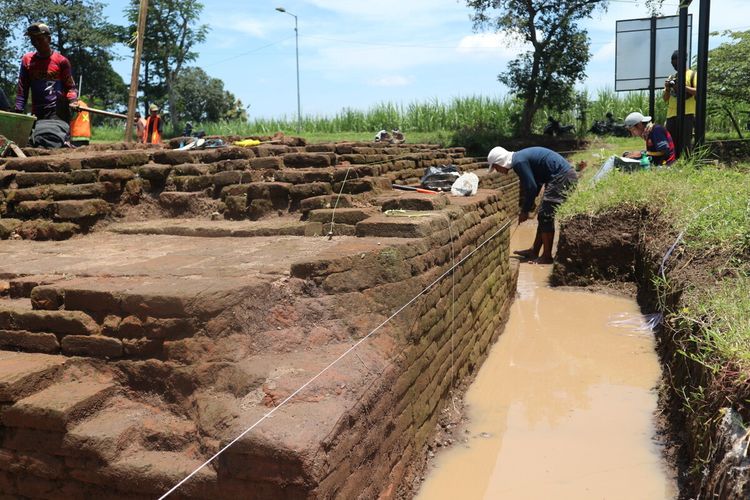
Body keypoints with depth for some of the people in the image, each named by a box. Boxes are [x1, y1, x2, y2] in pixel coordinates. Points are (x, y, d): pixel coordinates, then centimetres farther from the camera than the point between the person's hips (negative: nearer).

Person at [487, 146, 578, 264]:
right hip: (566, 175, 10)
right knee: (543, 215, 13)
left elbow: (531, 187, -18)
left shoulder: (518, 162, -16)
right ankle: (534, 251, 20)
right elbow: (535, 183, 20)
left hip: (562, 177, -10)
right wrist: (526, 207, 18)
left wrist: (525, 211, -6)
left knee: (545, 216, -8)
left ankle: (547, 256, -2)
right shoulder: (520, 158, 14)